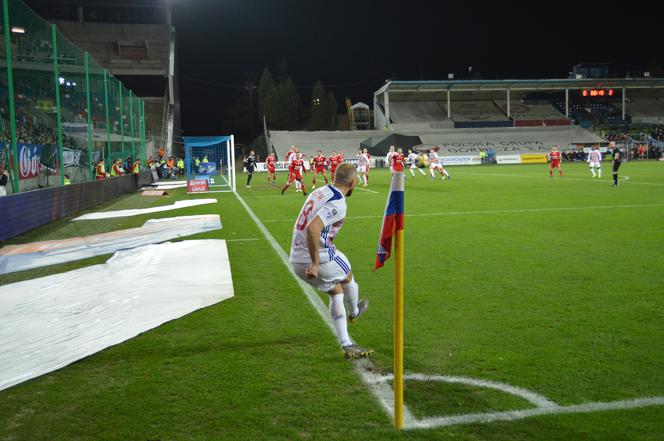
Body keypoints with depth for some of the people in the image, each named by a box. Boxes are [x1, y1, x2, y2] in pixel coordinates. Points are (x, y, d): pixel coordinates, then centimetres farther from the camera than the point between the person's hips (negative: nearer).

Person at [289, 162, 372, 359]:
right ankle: (354, 313, 54)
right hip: (319, 258, -8)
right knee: (348, 277, 24)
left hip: (296, 260, 8)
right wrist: (315, 263, -26)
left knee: (335, 291, 23)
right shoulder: (338, 203, -17)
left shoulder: (320, 192, 9)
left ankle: (347, 345, 21)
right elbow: (312, 228, -31)